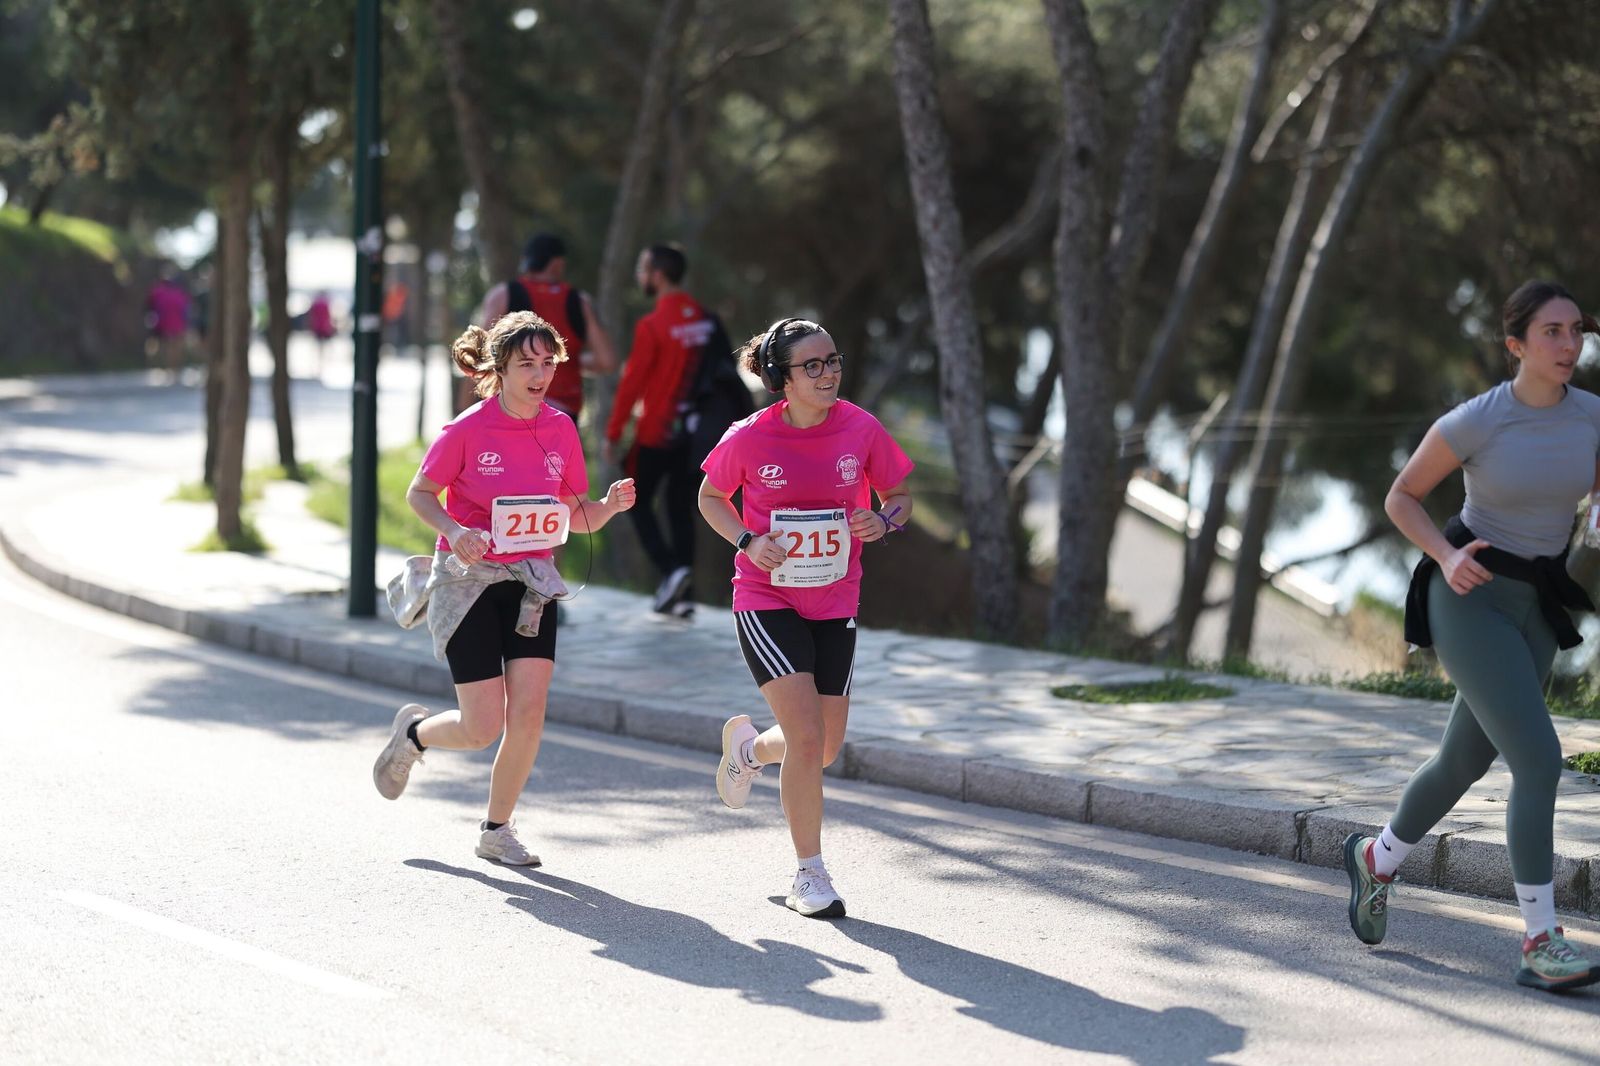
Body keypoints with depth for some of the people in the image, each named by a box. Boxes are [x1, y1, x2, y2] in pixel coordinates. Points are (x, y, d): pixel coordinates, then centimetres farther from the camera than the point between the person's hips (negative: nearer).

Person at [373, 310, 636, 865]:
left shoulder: (560, 429, 0)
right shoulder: (468, 429, -12)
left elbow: (580, 518, 7)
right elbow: (419, 493, -2)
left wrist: (610, 504, -14)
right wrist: (455, 531, -20)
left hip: (530, 581, 4)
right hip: (467, 578, -4)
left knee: (528, 715, -9)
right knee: (483, 728, -7)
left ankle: (497, 830, 11)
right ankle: (413, 731, 27)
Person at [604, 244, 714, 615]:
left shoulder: (652, 326, -14)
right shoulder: (705, 320, 5)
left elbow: (631, 383, -14)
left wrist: (613, 435, -8)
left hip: (656, 432, -6)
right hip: (694, 431, 6)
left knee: (637, 503, 8)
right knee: (682, 508, 12)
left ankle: (671, 569, -11)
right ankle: (683, 596, 10)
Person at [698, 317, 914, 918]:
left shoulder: (861, 429, -8)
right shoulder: (748, 438, -13)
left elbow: (899, 496, 6)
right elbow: (710, 497, 5)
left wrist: (883, 521, -17)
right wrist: (748, 541, -13)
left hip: (835, 604, 4)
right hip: (766, 600, -4)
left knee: (825, 748, 10)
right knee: (807, 737, -15)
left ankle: (748, 746, 45)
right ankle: (810, 876, 0)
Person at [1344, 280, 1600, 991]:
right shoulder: (1473, 421, -16)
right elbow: (1401, 497, -4)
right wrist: (1446, 556, -21)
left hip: (1534, 610, 6)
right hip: (1468, 599, -6)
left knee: (1465, 762, 18)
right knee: (1540, 761, -19)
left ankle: (1376, 858, 46)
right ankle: (1541, 945, -13)